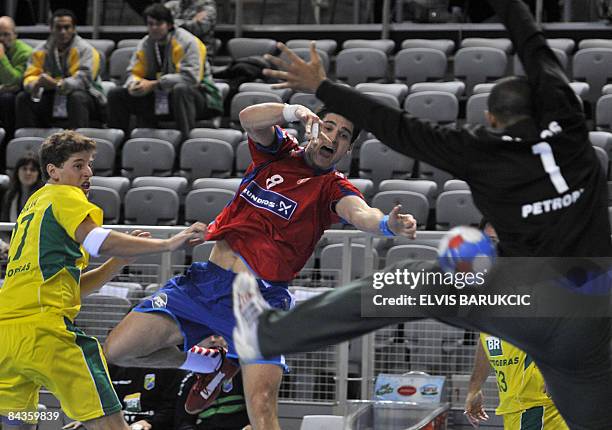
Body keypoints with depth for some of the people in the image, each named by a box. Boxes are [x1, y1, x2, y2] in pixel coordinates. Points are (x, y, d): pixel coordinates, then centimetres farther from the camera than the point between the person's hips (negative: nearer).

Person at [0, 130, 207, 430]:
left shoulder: (32, 207, 28)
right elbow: (100, 242, -17)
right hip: (43, 327, -9)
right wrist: (168, 244, -17)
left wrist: (122, 257, 16)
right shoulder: (64, 196, 3)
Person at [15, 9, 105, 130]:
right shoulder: (41, 51, 3)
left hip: (86, 97, -5)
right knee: (23, 98, -13)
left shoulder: (85, 49, -12)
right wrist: (36, 84, -30)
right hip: (52, 99, 5)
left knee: (77, 97, -37)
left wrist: (57, 84, -43)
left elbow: (83, 80, -25)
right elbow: (30, 77, -3)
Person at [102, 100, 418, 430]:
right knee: (118, 350, -1)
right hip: (206, 279, 4)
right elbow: (249, 118, -9)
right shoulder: (278, 151, 11)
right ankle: (208, 364, 21)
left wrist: (387, 223, -44)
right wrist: (294, 111, -27)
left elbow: (360, 213, -21)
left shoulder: (333, 188, 2)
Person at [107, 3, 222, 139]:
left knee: (181, 89, -43)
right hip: (158, 100, 6)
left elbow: (190, 77, -26)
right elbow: (134, 72, 10)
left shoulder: (187, 42, -16)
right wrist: (134, 84, -17)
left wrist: (153, 85, -26)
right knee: (116, 94, -3)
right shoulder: (145, 44, 4)